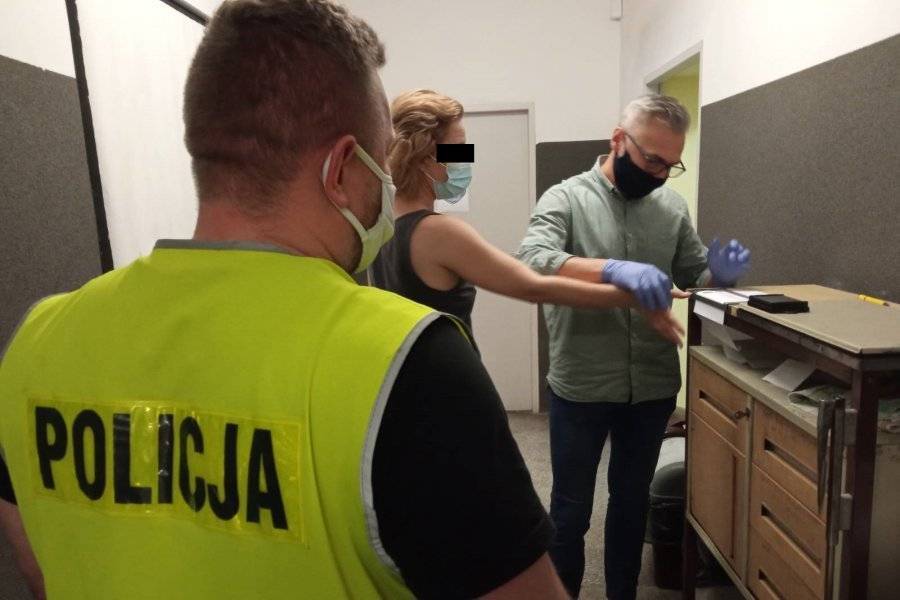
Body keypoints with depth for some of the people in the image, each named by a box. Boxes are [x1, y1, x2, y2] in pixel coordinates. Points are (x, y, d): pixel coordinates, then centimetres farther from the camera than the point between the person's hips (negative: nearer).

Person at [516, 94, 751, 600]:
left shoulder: (673, 208, 5)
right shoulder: (566, 198, -8)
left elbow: (695, 278, 12)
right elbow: (532, 261, -25)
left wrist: (719, 275, -12)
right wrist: (614, 269, -39)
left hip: (654, 388, 4)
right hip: (580, 389, -4)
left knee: (632, 502, 21)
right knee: (571, 511, 13)